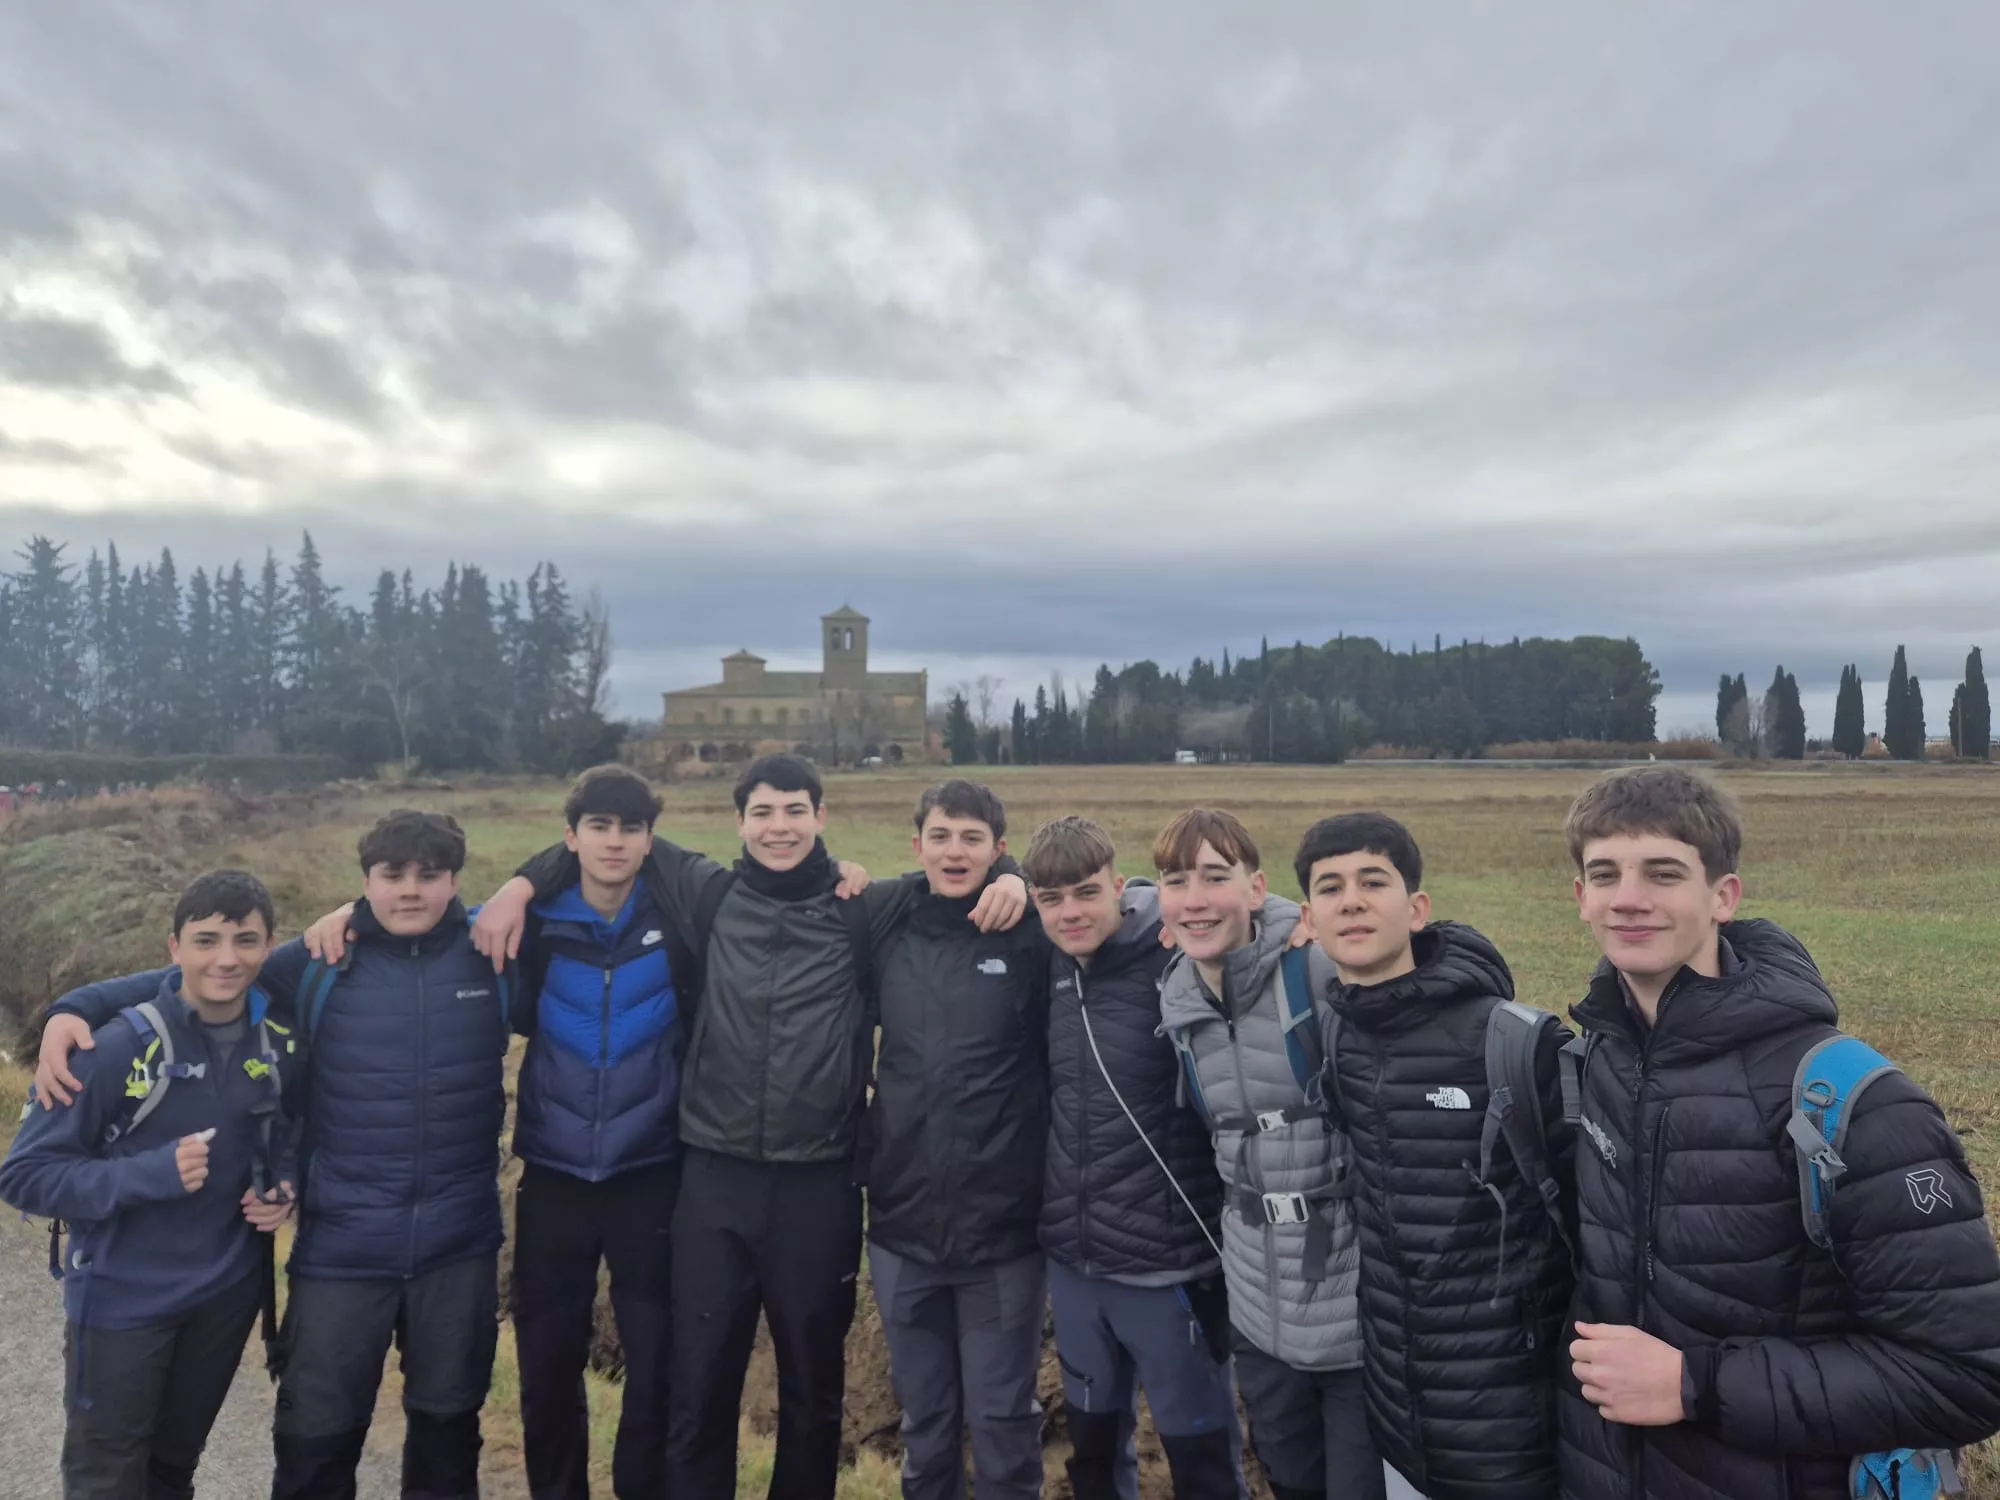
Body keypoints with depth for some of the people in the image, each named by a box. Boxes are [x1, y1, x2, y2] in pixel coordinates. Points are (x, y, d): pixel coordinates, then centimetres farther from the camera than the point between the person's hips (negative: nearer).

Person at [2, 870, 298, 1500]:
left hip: (228, 1291, 4)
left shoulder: (278, 1044, -7)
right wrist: (152, 1173, -29)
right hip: (123, 1299, -4)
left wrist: (281, 1188, -8)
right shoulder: (118, 1045, -21)